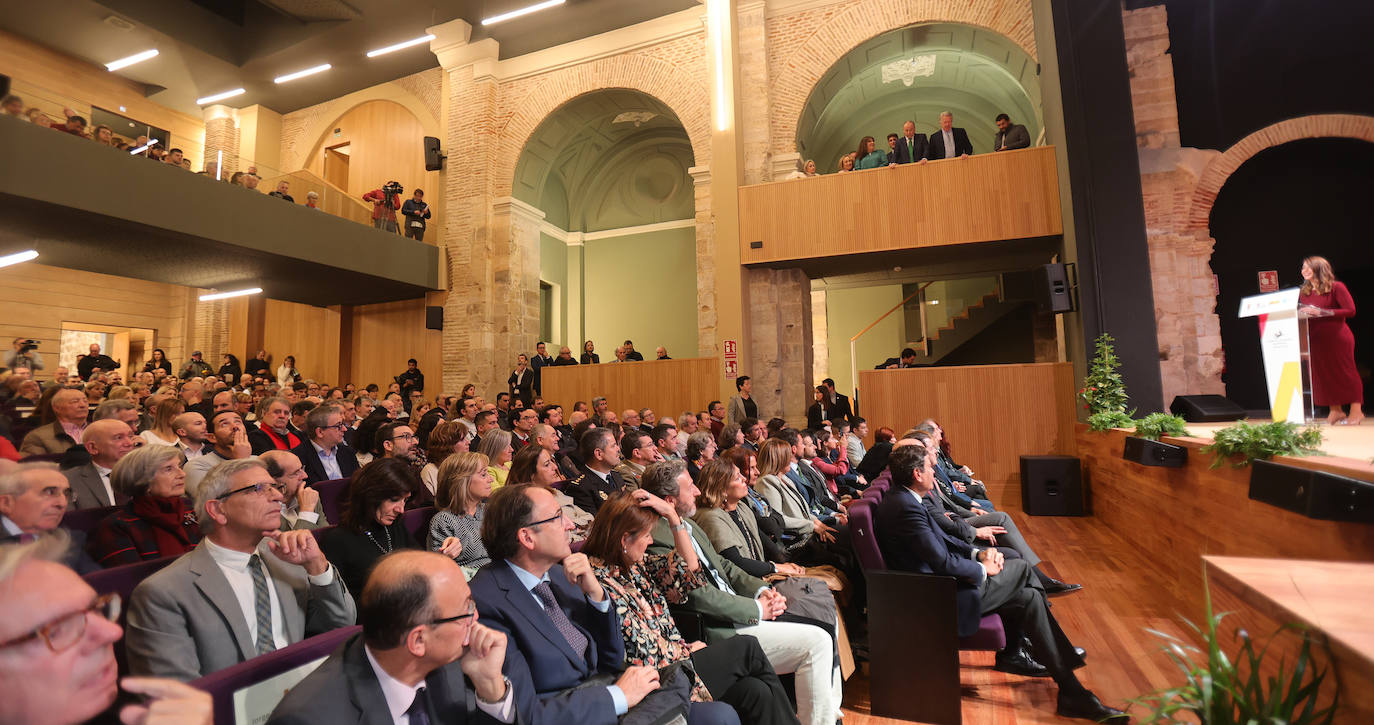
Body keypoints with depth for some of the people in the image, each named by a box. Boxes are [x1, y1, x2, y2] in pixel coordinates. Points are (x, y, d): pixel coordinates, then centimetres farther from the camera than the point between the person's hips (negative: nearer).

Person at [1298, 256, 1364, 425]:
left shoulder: (1336, 287, -5)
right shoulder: (1304, 292, 9)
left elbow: (1350, 311, -11)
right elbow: (1299, 311, 14)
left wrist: (1321, 312, -18)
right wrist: (1301, 314, -7)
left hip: (1338, 338, -5)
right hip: (1315, 339, 5)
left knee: (1346, 373, 1)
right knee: (1324, 375, 8)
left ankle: (1356, 411, 10)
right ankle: (1335, 411, 18)